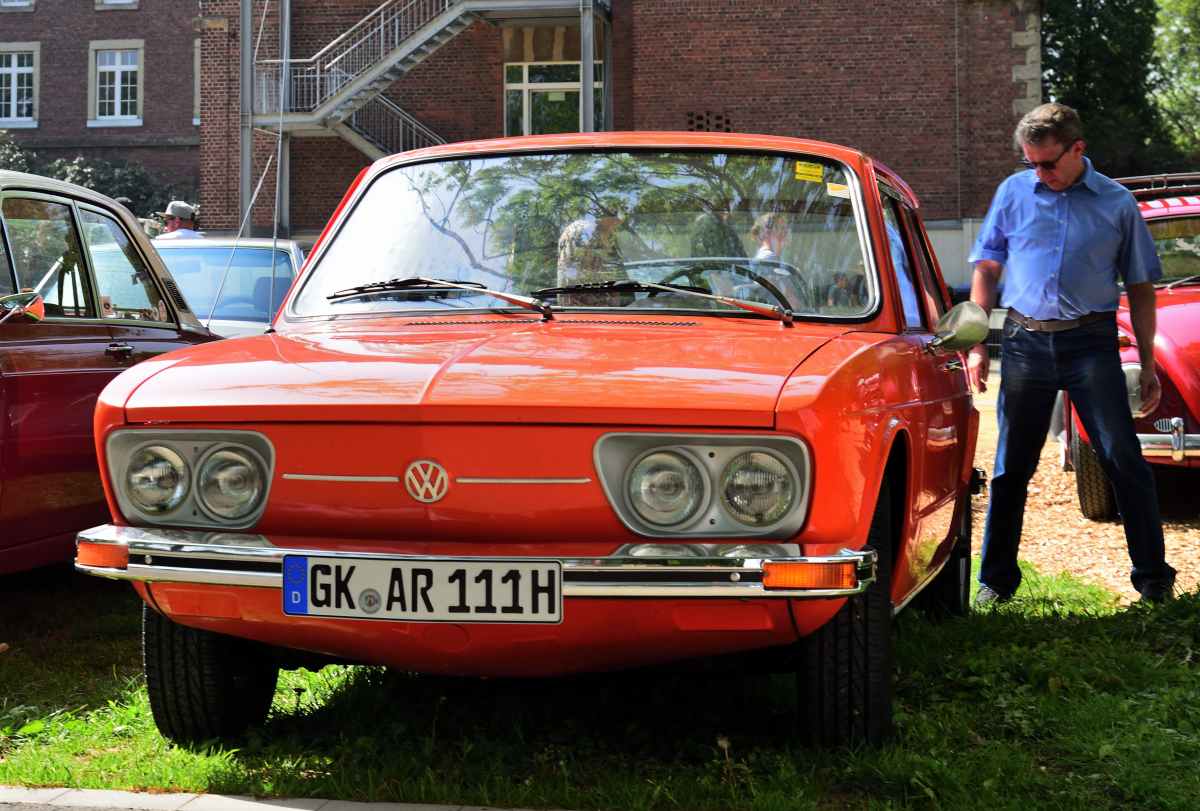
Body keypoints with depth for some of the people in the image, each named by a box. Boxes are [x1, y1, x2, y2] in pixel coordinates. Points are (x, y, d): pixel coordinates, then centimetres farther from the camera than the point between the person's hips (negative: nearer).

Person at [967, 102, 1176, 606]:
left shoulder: (1117, 203, 3)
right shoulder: (1013, 193, 7)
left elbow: (1140, 287, 8)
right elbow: (985, 271, 12)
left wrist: (1148, 364, 4)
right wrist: (978, 346, 4)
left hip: (1092, 344, -1)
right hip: (1026, 342, 1)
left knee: (1124, 460, -4)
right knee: (1011, 467, 6)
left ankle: (1155, 579, 5)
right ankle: (996, 581, 17)